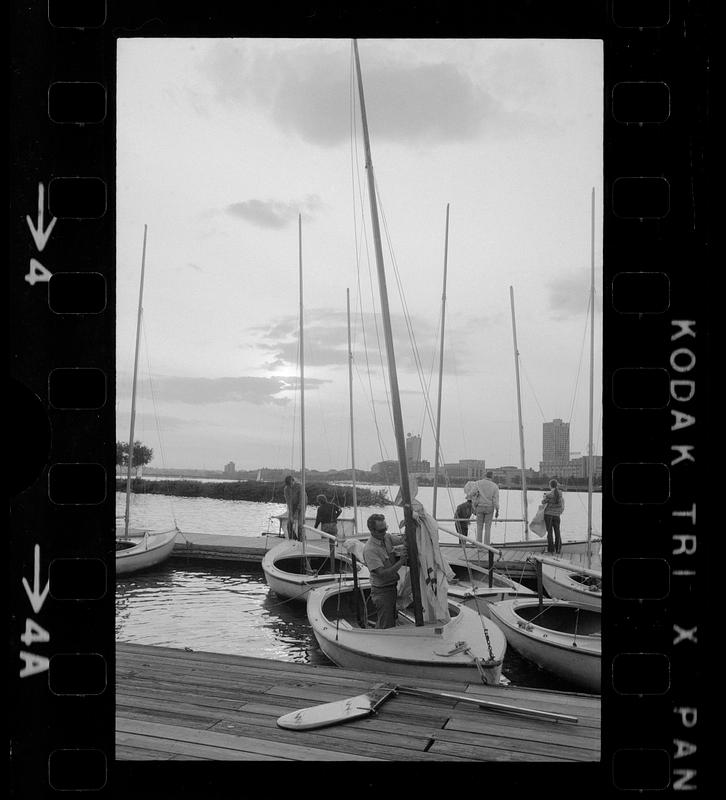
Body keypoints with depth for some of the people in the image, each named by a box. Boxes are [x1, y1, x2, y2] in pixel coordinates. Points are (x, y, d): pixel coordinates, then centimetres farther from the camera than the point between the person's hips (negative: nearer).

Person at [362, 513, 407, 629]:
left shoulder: (387, 537, -1)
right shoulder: (369, 549, -25)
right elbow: (382, 573, -29)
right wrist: (401, 561, -35)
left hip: (392, 587, 8)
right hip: (382, 591, -8)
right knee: (386, 627, -2)